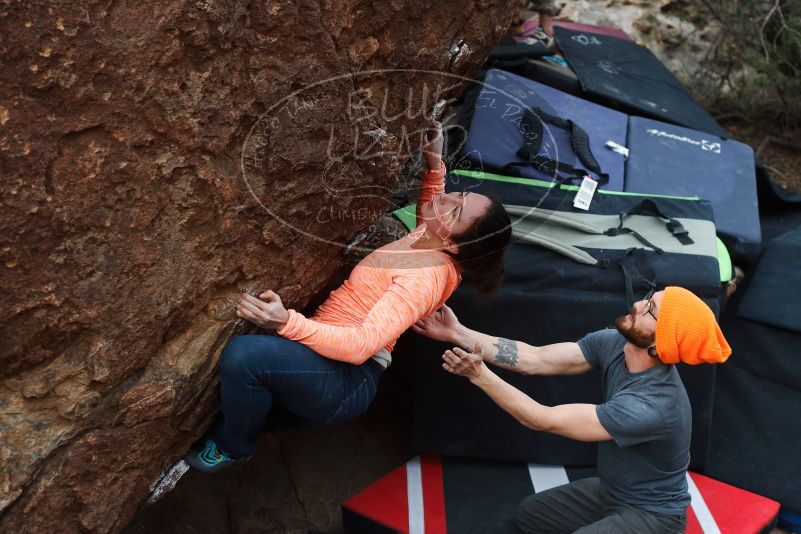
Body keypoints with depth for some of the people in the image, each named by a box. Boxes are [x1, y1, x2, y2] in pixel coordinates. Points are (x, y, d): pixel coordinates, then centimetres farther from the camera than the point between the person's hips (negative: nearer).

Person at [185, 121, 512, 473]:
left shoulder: (425, 278, -23)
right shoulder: (429, 239, 5)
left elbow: (362, 345, -31)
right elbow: (430, 214, 33)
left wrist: (288, 323, -42)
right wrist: (434, 163, 17)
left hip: (349, 381, -11)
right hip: (331, 350, 11)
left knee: (243, 354, -31)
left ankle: (232, 446, -5)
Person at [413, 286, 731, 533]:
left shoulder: (652, 407, -38)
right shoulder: (613, 343, -15)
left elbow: (545, 420, -33)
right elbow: (535, 360, -13)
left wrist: (480, 375, -32)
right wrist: (458, 334, -16)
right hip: (609, 491, 8)